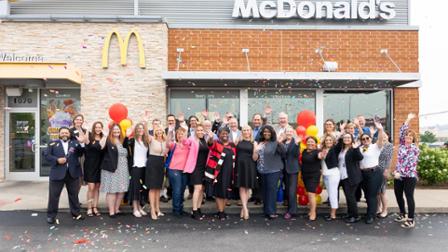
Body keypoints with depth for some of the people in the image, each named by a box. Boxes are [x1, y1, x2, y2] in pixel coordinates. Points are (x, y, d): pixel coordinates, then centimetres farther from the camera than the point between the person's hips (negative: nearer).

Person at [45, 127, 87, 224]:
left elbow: (80, 153, -6)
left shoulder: (74, 143, 8)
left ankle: (76, 213, 25)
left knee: (74, 194, 13)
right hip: (57, 173, -1)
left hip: (73, 173, 2)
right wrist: (57, 160, -15)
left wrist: (82, 143, -24)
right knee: (54, 195, 5)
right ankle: (51, 215, 16)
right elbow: (47, 155, 1)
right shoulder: (53, 143, 7)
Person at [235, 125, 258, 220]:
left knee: (247, 188, 6)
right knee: (242, 187, -3)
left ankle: (243, 208, 15)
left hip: (249, 167, 0)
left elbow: (254, 158, -2)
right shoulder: (239, 142, 6)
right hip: (240, 166, 1)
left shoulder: (253, 143, 3)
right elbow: (236, 154, 7)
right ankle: (245, 208, -3)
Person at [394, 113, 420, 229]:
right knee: (398, 195, 13)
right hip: (399, 176, 7)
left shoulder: (414, 148, -6)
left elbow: (408, 162, -15)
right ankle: (403, 215, 30)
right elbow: (402, 131, 5)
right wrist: (408, 119, 6)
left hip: (409, 176, -7)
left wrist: (399, 172, -21)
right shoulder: (402, 145, 11)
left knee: (409, 197, -5)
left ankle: (411, 220, 1)